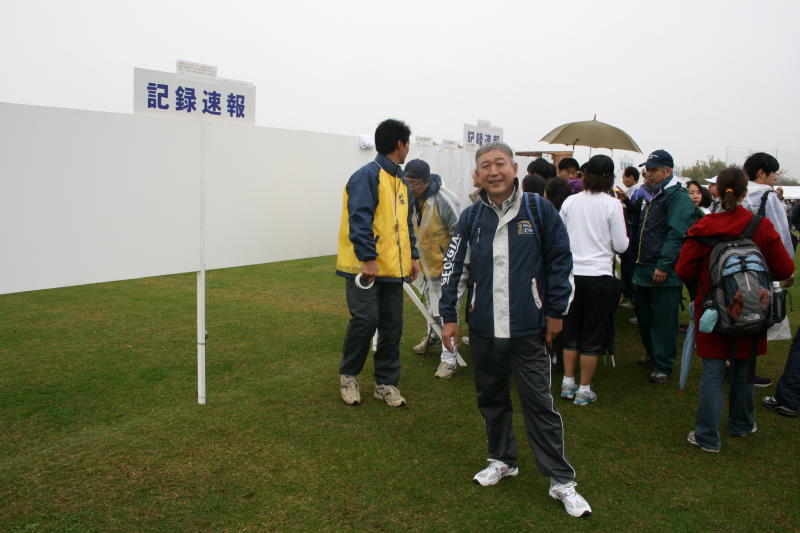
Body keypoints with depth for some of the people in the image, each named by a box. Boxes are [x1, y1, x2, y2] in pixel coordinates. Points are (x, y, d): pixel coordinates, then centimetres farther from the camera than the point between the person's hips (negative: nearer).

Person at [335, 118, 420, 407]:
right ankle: (348, 375, 15)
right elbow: (360, 219, -19)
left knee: (392, 326, 9)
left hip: (393, 268, 8)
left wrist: (412, 255, 16)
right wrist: (368, 258, -23)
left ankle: (386, 383, 22)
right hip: (365, 267, -8)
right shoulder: (367, 175, -10)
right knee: (365, 319, -10)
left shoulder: (400, 181, 18)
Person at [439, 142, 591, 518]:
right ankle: (502, 460, 36)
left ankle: (562, 480, 16)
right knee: (491, 399, 15)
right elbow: (453, 267, 7)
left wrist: (555, 311, 1)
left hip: (528, 330, -3)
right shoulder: (471, 217, 3)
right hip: (484, 329, 3)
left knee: (539, 403, 2)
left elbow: (560, 260, 1)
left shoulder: (538, 209, -4)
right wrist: (449, 317, 3)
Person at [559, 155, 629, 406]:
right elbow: (621, 245, -6)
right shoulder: (612, 204, -8)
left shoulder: (570, 202, 0)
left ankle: (568, 383, 22)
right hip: (599, 275, -3)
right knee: (593, 335, 7)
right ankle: (584, 390, 13)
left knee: (571, 331, 16)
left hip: (571, 274, 3)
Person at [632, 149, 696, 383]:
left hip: (664, 274, -9)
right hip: (644, 269, 9)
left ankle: (662, 366, 6)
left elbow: (677, 234, -20)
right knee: (643, 315, 17)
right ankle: (652, 353, 36)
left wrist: (664, 266, -24)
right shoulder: (650, 196, 19)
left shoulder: (678, 197, -11)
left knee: (663, 319, -3)